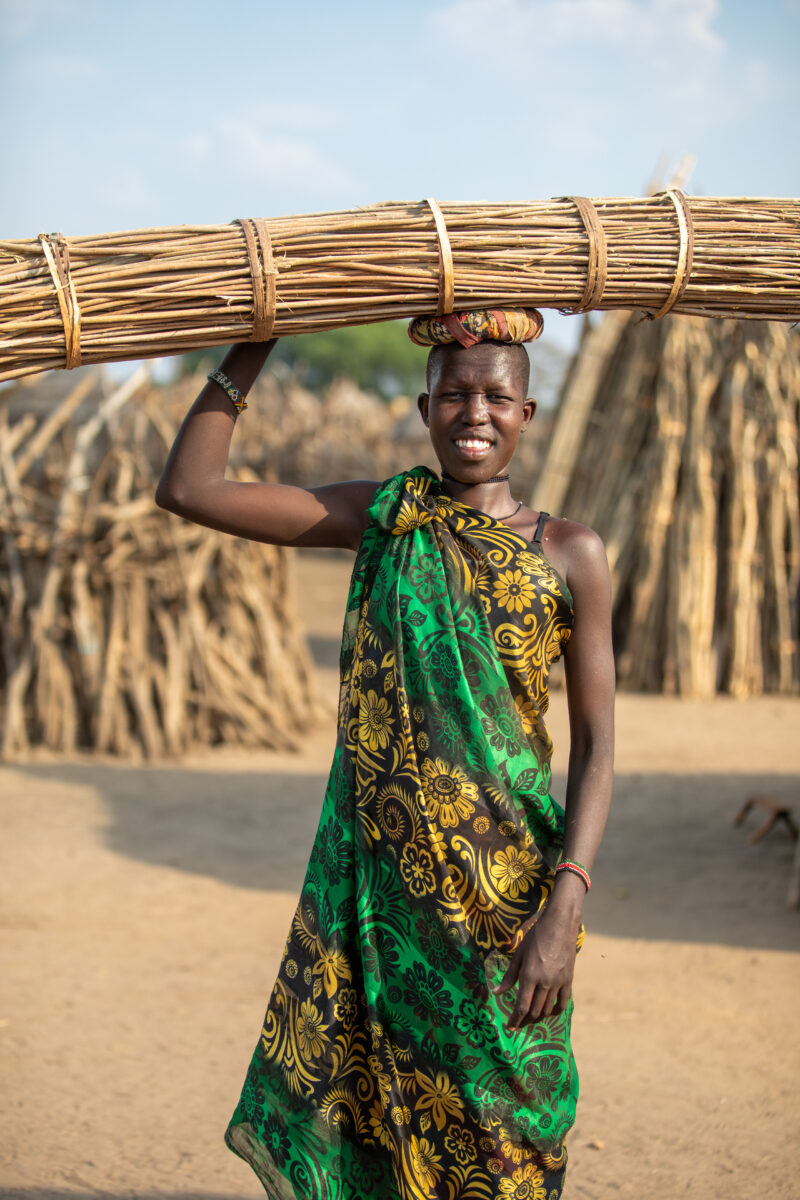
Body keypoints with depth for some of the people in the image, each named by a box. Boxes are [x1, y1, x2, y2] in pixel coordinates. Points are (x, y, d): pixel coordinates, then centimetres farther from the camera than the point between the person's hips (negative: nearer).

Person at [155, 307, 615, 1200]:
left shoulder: (570, 555, -1)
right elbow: (188, 489, 0)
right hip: (372, 884, 2)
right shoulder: (381, 517, 4)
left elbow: (595, 745, -3)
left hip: (506, 892, -1)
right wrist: (255, 343, -2)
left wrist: (564, 910, -14)